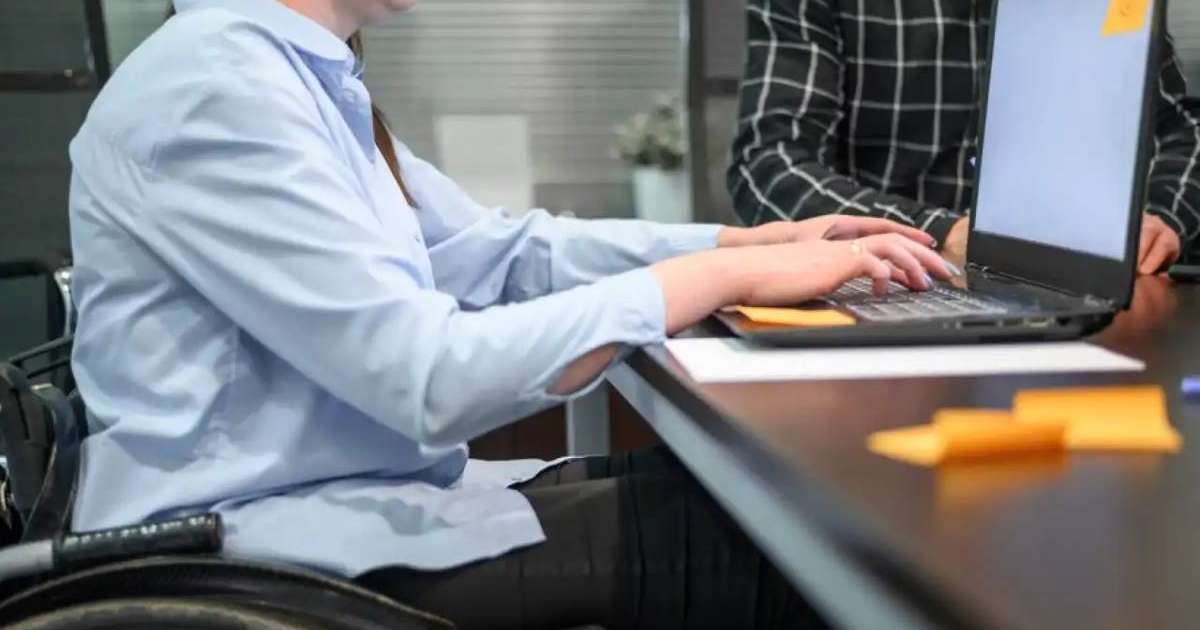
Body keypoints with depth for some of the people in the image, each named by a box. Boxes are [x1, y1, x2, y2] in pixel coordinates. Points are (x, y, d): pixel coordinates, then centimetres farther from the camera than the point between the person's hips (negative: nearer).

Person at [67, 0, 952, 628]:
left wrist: (752, 241, 5)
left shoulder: (306, 77, 10)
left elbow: (496, 253, 11)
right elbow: (433, 379, -26)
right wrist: (723, 276, -21)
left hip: (369, 484, 9)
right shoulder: (216, 83, -19)